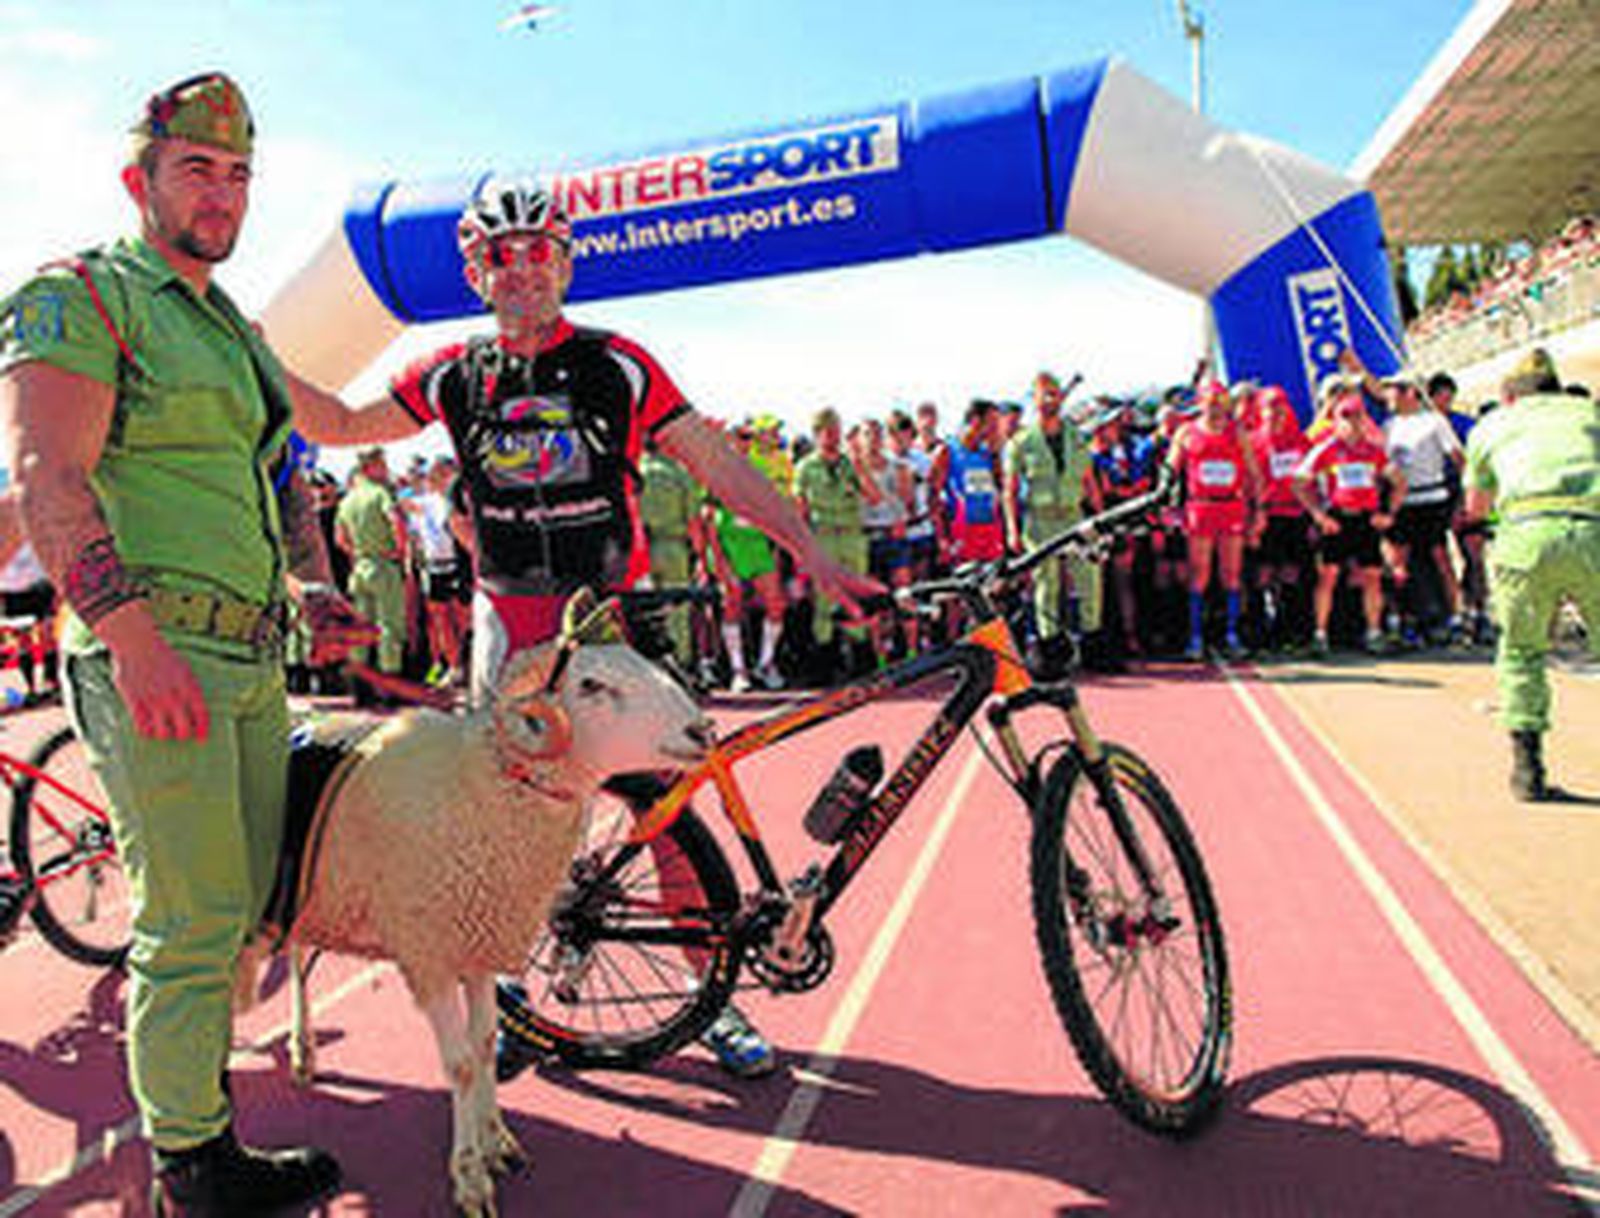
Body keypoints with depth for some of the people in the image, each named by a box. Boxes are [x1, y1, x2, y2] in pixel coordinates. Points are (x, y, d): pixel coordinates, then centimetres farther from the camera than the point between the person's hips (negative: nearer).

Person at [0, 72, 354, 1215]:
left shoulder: (239, 330, 22)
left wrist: (318, 584, 19)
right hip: (154, 658, -8)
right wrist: (134, 636, -23)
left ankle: (189, 1087, 29)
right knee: (195, 921, -4)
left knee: (243, 906, 13)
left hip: (252, 658, 8)